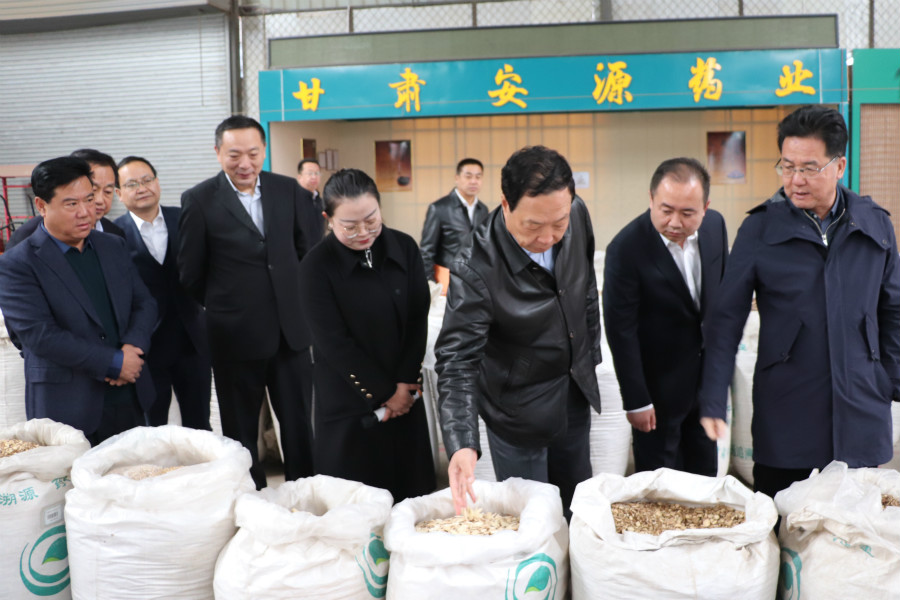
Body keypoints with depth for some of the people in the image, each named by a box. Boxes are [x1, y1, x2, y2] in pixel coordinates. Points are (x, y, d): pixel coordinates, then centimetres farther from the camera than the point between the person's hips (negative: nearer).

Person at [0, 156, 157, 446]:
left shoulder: (114, 246, 10)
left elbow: (144, 303, 11)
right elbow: (39, 335, -17)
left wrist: (132, 347, -11)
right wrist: (114, 363, -17)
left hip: (129, 400, 5)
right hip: (68, 410, -5)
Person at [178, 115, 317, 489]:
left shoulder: (288, 190, 2)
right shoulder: (199, 200, -7)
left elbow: (308, 250, 12)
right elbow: (190, 274, -2)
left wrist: (293, 301, 8)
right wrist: (225, 307, 5)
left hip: (290, 329, 3)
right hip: (236, 334, -2)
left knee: (299, 423, 11)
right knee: (241, 430, 12)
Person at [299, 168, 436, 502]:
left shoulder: (404, 248, 0)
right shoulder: (317, 266, -12)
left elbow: (419, 318, 2)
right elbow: (333, 342, -13)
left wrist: (405, 383, -6)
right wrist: (385, 392, -10)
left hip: (405, 394, 4)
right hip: (349, 404, -3)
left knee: (412, 488, 9)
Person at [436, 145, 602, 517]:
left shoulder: (577, 215, -14)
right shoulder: (476, 268, -32)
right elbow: (457, 360, -32)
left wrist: (590, 354, 13)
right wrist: (462, 443, -43)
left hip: (576, 390, 5)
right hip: (520, 408, -5)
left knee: (577, 509, 22)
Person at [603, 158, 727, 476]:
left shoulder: (715, 225, -8)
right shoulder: (626, 249, -26)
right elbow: (621, 331, -21)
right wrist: (636, 401, -16)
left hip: (709, 375, 6)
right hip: (660, 383, -5)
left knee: (705, 471, 23)